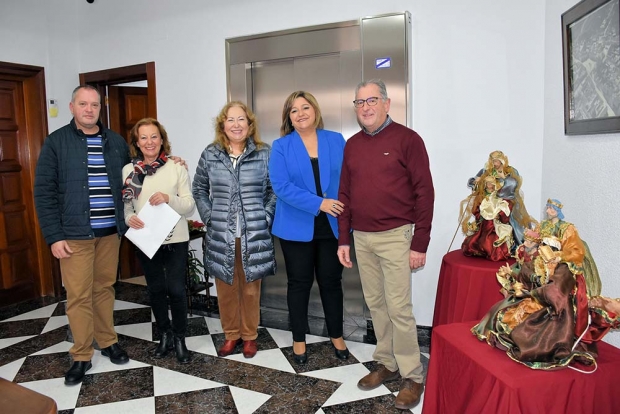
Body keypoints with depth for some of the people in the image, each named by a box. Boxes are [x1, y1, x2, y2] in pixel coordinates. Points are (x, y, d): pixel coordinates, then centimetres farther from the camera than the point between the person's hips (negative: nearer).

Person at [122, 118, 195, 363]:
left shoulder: (176, 167, -5)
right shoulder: (129, 170, 2)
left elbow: (189, 205, -6)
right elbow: (124, 204, 6)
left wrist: (169, 198, -23)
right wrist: (128, 218, -15)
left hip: (175, 239, -2)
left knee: (176, 289, 0)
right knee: (155, 289, 14)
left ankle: (180, 338, 20)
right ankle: (165, 335, 32)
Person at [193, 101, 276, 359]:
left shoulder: (264, 154, 1)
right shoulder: (210, 154, 5)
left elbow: (274, 190, 5)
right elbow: (199, 189, 12)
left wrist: (265, 217, -5)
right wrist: (209, 217, 2)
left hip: (254, 235, -1)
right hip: (221, 235, 2)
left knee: (250, 288, 9)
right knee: (225, 288, 10)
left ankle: (249, 336, 27)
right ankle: (231, 335, 28)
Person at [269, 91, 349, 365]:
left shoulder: (336, 141, 4)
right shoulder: (281, 146, -2)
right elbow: (281, 186, -13)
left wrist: (347, 211, -13)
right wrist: (318, 203, -22)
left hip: (332, 225, 2)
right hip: (297, 227, -1)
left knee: (331, 281, 13)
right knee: (299, 283, 10)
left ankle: (337, 336, 31)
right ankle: (299, 340, 26)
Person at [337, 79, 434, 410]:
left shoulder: (407, 139, -5)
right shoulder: (352, 145, 11)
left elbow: (424, 192, -8)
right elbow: (345, 194, 13)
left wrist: (419, 244, -10)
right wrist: (343, 240, 9)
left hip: (394, 236, -5)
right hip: (361, 237, 5)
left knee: (398, 307, -1)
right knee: (375, 304, 13)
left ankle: (412, 376, 16)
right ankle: (387, 364, 29)